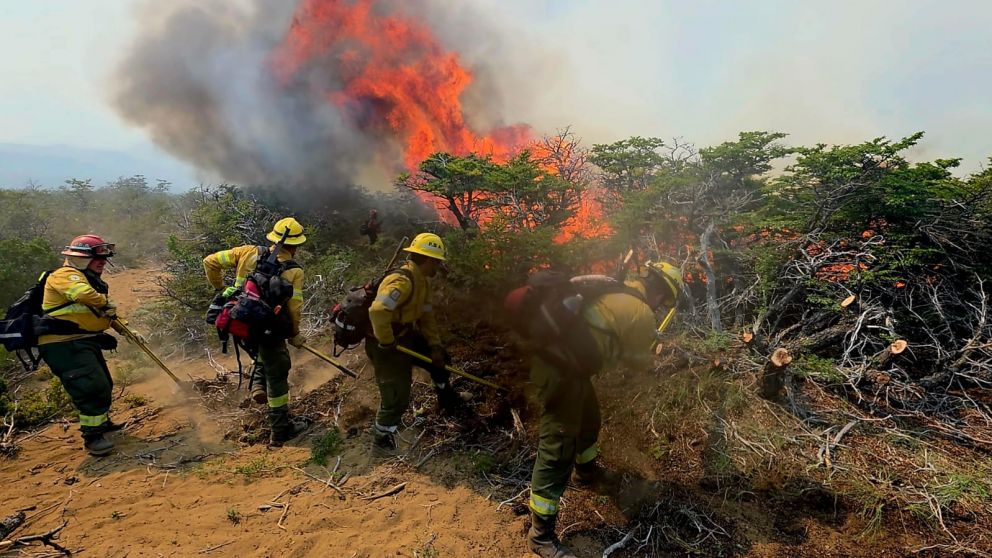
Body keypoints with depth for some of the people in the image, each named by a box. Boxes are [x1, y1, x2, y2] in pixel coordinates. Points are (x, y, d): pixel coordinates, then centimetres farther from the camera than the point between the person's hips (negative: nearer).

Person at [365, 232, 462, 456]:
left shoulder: (422, 281, 3)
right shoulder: (402, 281, -30)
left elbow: (427, 316, 9)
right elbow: (378, 311, -42)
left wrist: (435, 346, 5)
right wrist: (386, 343, -30)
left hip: (406, 337, 10)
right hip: (387, 344, -10)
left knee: (439, 358, 22)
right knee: (397, 398, -5)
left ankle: (448, 402, 46)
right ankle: (381, 443, 16)